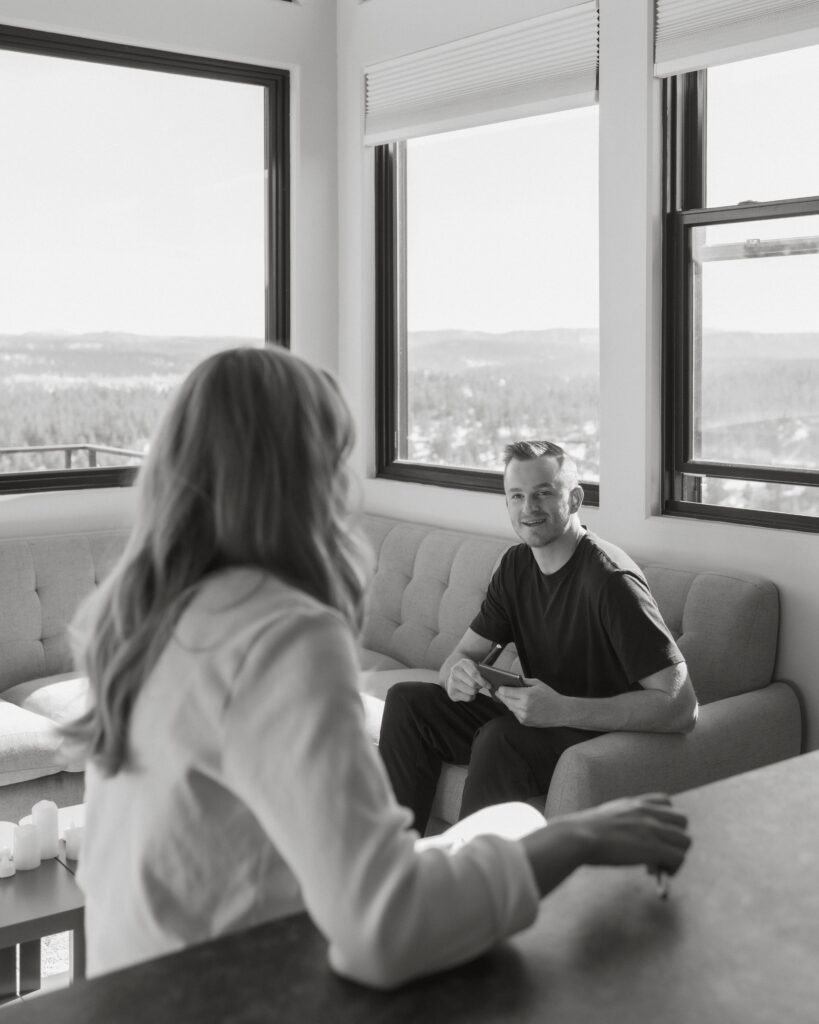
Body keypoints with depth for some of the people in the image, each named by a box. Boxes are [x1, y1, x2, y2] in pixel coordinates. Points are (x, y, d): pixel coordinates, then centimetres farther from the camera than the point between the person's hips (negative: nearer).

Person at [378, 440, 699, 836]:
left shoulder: (609, 578, -22)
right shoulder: (516, 565, 3)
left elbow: (681, 707, -27)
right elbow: (464, 653, 8)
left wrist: (563, 709, -32)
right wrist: (458, 674, -19)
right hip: (535, 721, 8)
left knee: (500, 738, -34)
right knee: (407, 701, -4)